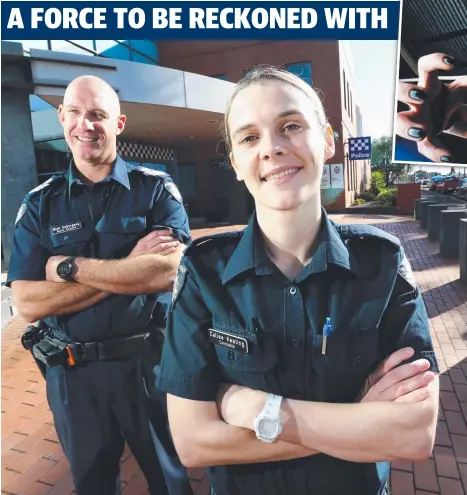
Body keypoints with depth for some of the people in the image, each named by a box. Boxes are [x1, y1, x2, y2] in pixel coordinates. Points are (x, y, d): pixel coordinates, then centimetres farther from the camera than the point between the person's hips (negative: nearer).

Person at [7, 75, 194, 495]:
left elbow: (169, 272, -22)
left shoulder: (156, 189, -6)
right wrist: (132, 267, -19)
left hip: (150, 363, -2)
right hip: (72, 371, 3)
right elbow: (28, 304, -10)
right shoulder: (39, 204, 0)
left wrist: (69, 267, -16)